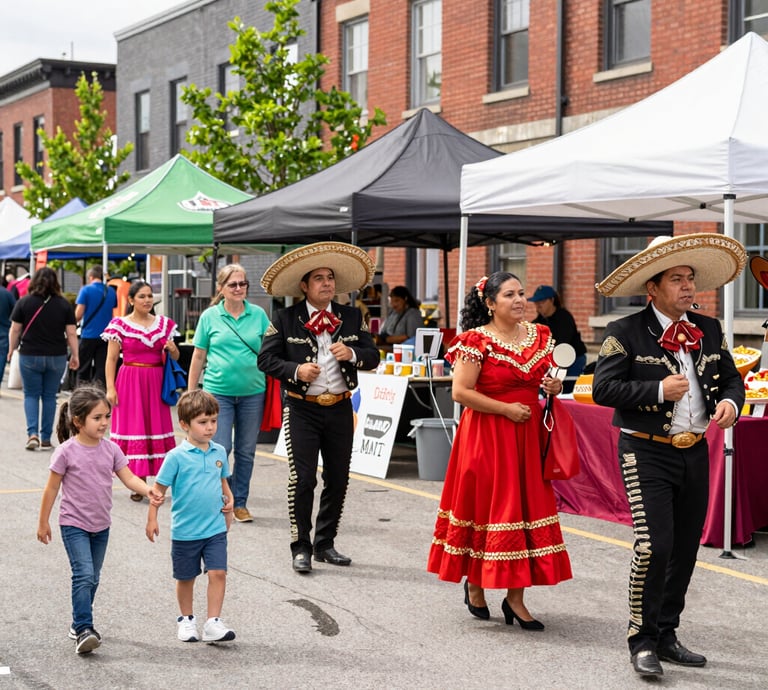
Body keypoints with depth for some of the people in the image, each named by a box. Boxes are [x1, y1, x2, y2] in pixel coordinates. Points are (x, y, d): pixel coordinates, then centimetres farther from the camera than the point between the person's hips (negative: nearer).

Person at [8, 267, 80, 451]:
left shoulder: (24, 302, -3)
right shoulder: (64, 305, 0)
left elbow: (15, 330, 0)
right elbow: (71, 333, -1)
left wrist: (11, 350, 12)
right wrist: (75, 356, 6)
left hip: (30, 356, -1)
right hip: (56, 358, 1)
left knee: (31, 395, 10)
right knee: (49, 396, 9)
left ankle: (32, 433, -6)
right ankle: (46, 439, 11)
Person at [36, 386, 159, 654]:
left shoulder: (110, 449, 0)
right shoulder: (67, 452, -13)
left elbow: (128, 478, -4)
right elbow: (52, 488, -6)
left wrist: (149, 491, -24)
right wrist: (43, 522, -1)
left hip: (101, 526, 6)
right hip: (74, 525, -6)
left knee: (92, 578, 15)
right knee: (84, 575, -17)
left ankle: (80, 623, 30)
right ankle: (83, 630, -16)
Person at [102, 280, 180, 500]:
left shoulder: (164, 324, 9)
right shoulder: (120, 325, -2)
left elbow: (175, 357, 16)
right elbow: (111, 359, -2)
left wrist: (172, 349, -7)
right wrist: (110, 387, -10)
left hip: (156, 382, 3)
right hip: (130, 381, -3)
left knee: (157, 427, 4)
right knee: (133, 428, -3)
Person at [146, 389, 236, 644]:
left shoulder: (219, 452, 2)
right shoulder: (176, 457, -12)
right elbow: (159, 488, -7)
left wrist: (229, 498, 2)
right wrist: (152, 519, -7)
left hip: (216, 528, 3)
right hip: (185, 531, -3)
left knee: (218, 573, -8)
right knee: (186, 578, 13)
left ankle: (213, 623, -2)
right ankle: (186, 620, 32)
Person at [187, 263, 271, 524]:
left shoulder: (259, 315, 4)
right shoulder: (210, 316, 1)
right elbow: (198, 356, 6)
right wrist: (191, 393, 6)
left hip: (252, 392, 2)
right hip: (218, 392, -2)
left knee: (246, 451, 9)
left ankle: (240, 502, 21)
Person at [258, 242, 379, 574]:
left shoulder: (352, 317, 7)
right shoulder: (286, 319, -1)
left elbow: (373, 356, 6)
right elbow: (266, 359, -2)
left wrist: (351, 354, -15)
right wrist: (295, 370, -18)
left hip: (340, 409, 4)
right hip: (303, 409, -4)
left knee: (338, 480, 9)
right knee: (302, 480, -6)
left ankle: (325, 544, 23)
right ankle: (301, 548, 5)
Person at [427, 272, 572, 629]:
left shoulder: (539, 336, 9)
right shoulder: (477, 340, -10)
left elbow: (546, 378, 22)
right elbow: (461, 392, -15)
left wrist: (553, 387, -2)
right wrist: (506, 409, -16)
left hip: (528, 436, 6)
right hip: (487, 436, -5)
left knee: (526, 506, 3)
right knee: (485, 506, 0)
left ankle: (515, 597, 8)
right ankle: (474, 585, 21)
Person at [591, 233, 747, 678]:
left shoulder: (710, 330, 8)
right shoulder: (626, 333, -8)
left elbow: (731, 377, 16)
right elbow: (603, 389, -13)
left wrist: (730, 401, -6)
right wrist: (658, 390, -21)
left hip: (695, 453, 6)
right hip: (648, 453, -6)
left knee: (686, 549, 12)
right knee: (654, 547, -13)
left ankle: (666, 636, 25)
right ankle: (642, 641, 2)